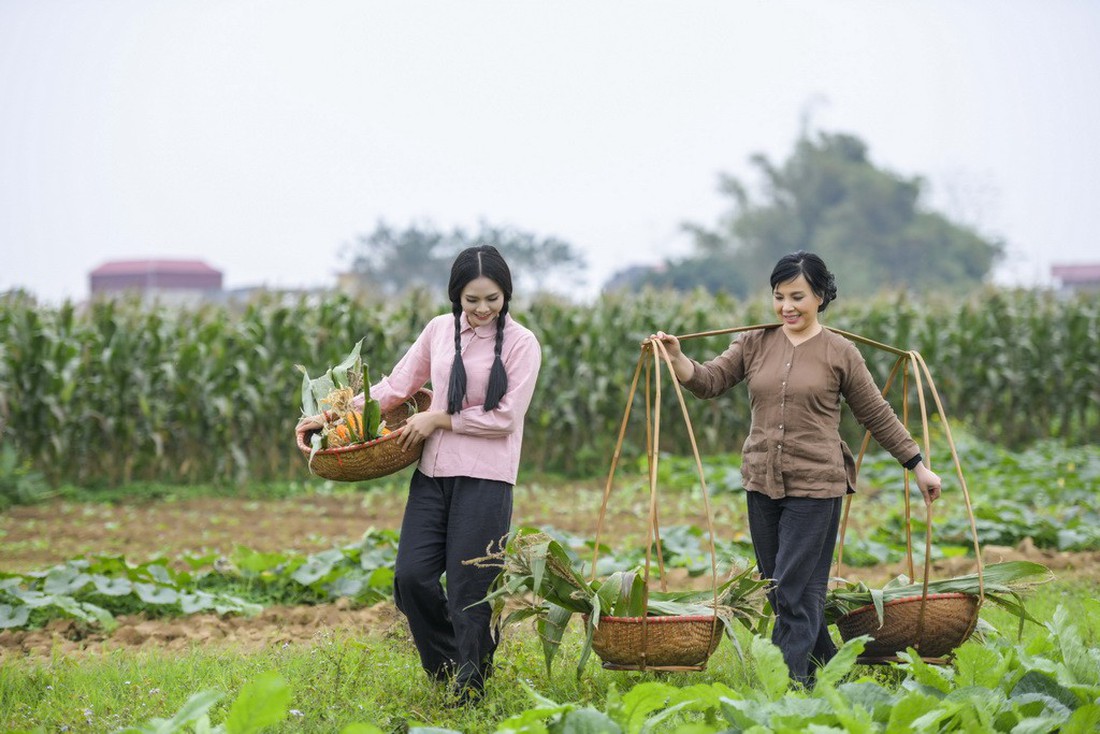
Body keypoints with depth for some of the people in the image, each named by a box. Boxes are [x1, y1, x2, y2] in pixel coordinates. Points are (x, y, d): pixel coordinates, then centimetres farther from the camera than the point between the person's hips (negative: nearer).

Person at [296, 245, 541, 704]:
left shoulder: (520, 343, -3)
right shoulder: (440, 330, 9)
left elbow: (506, 417, -9)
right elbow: (397, 385, 14)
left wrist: (440, 418, -9)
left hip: (485, 478, -4)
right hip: (433, 472, 4)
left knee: (469, 588, -2)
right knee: (411, 576, -2)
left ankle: (469, 689, 13)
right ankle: (447, 665, 20)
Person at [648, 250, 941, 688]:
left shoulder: (839, 353, -2)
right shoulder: (756, 344, 8)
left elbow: (878, 417, 5)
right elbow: (709, 381, 2)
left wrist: (919, 467, 8)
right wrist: (676, 358, -17)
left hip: (815, 486, -5)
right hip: (762, 483, 5)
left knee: (795, 592, -9)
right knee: (779, 590, 10)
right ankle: (829, 669, 25)